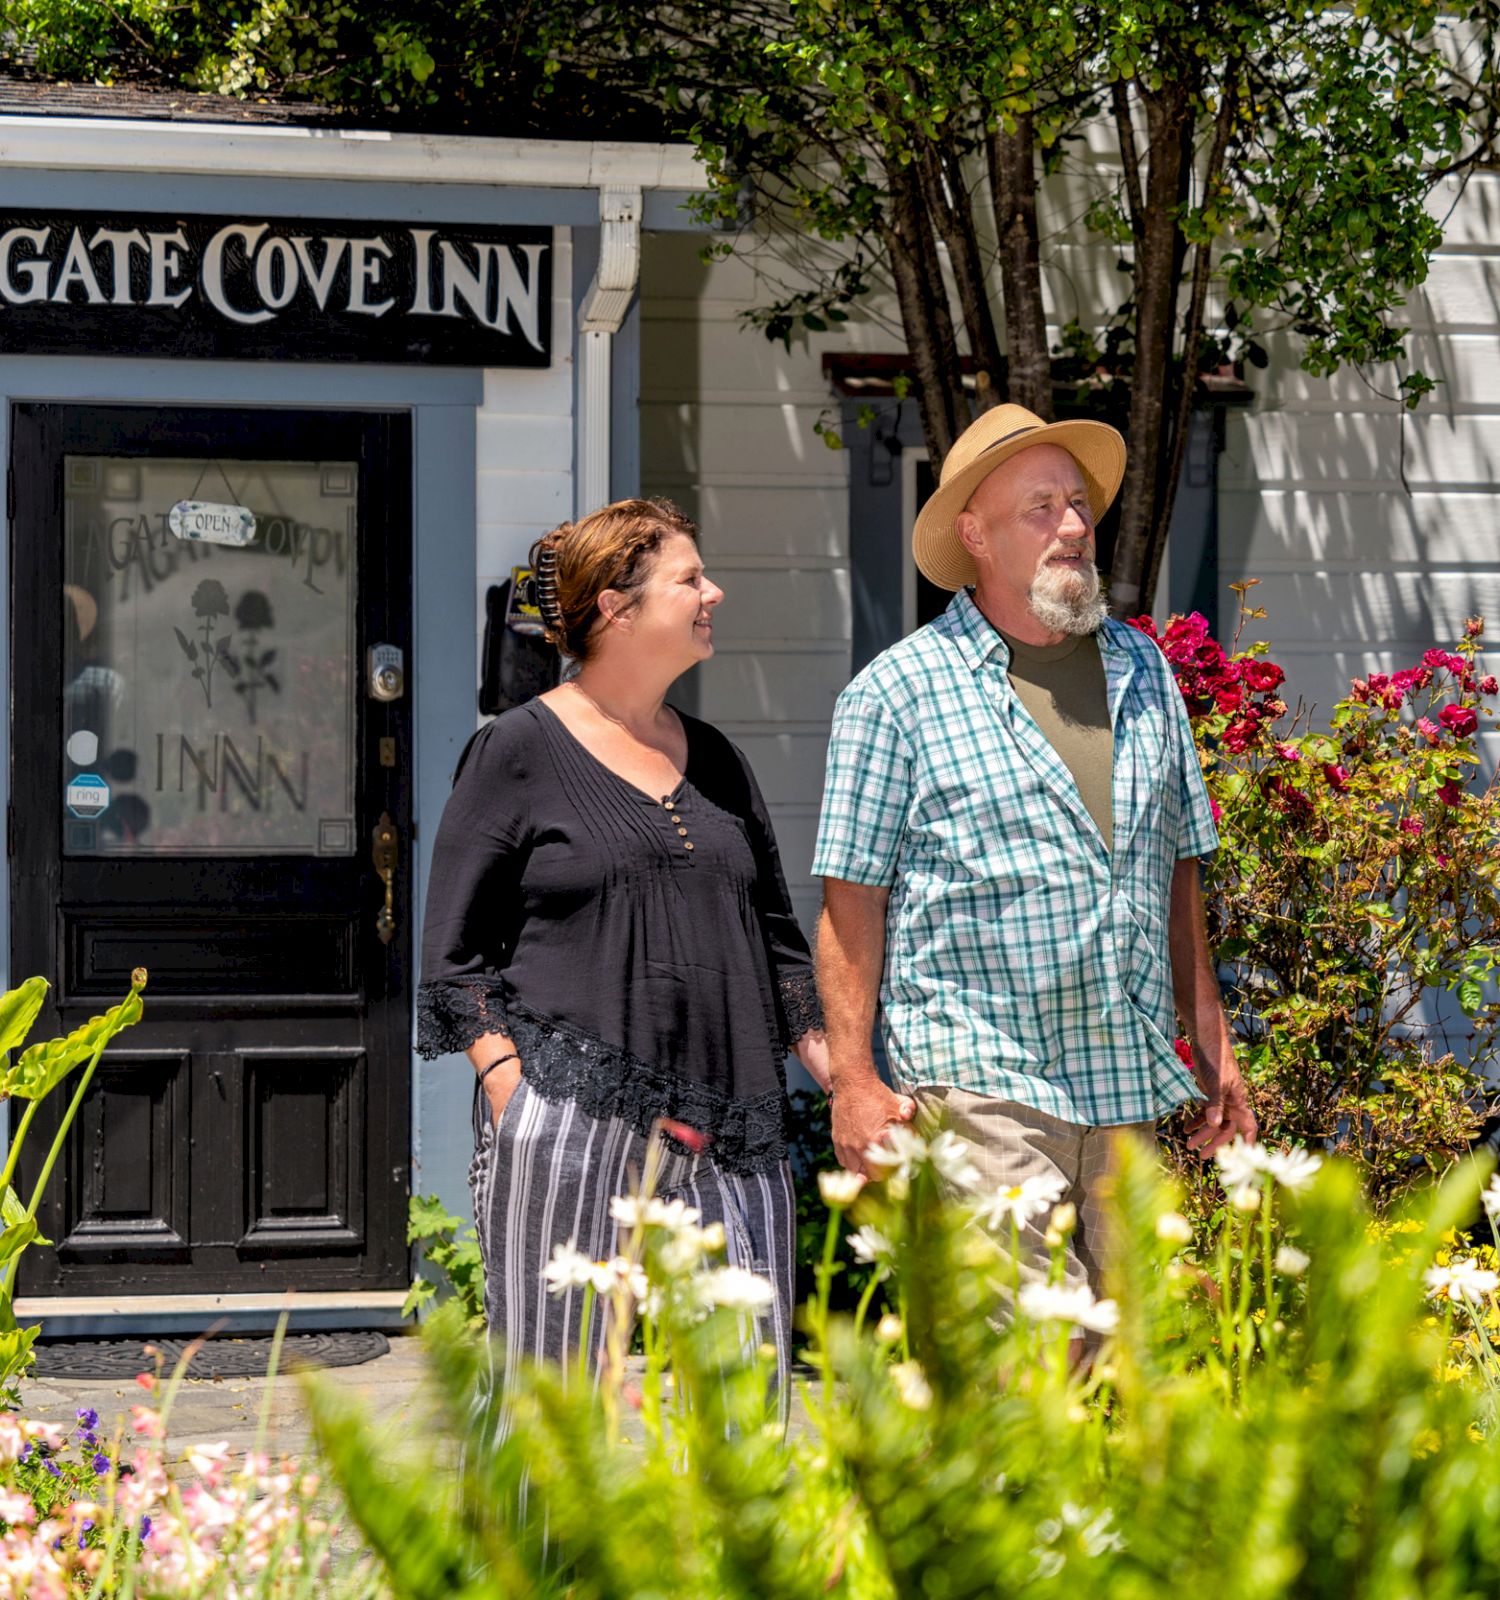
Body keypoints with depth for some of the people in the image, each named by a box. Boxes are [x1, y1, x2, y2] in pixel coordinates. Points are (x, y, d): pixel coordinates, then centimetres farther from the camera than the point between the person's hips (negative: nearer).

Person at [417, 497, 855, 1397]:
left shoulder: (716, 762, 19)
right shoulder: (521, 753, 3)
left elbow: (776, 936, 23)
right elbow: (458, 953, 1)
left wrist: (848, 1084, 12)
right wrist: (510, 1086, -11)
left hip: (723, 1135, 5)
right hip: (570, 1121, -5)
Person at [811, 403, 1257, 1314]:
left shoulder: (1142, 672, 14)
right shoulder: (896, 693, -2)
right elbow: (853, 899, -3)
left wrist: (1211, 1042, 16)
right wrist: (854, 1079, -9)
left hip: (1131, 1083, 6)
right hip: (978, 1078, -6)